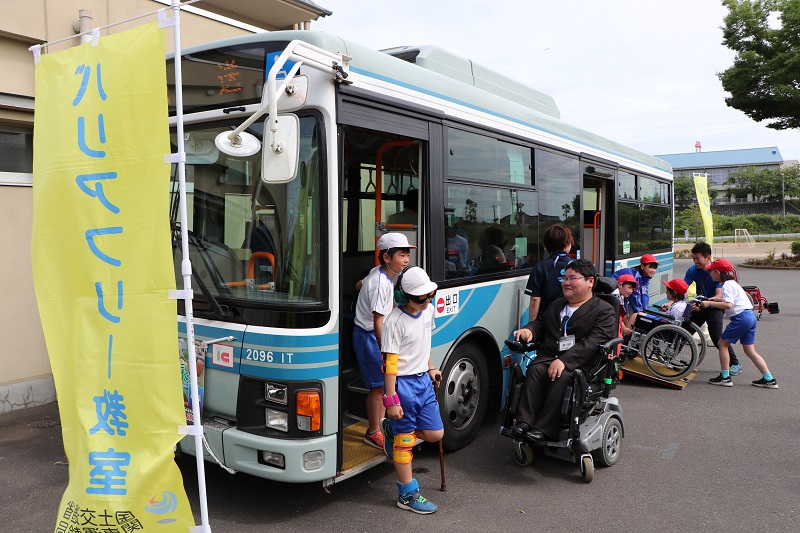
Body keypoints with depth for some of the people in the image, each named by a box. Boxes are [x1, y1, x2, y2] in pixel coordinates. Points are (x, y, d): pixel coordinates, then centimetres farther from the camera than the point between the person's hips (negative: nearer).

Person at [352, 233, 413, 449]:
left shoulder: (379, 273, 6)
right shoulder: (381, 284, -25)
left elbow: (359, 284, 26)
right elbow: (377, 321, -28)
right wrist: (385, 353, -28)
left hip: (376, 334, 10)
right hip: (369, 336, -10)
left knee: (385, 383, 15)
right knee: (378, 386, -3)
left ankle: (380, 424, 28)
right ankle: (373, 433, 12)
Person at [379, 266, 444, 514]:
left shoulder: (428, 310, 3)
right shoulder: (395, 321, -20)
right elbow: (390, 363, -19)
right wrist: (391, 400, -20)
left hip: (423, 380, 8)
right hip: (403, 384, -7)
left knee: (435, 434, 9)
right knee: (404, 443, 3)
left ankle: (392, 430, 31)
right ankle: (408, 495, 17)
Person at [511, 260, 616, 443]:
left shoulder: (604, 310, 3)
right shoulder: (556, 305, 27)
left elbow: (593, 342, -12)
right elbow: (540, 323, 25)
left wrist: (564, 361, -25)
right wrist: (528, 330, -3)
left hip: (581, 364, -5)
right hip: (549, 357, 5)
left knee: (561, 377, -35)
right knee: (535, 369, -28)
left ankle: (544, 429, -34)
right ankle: (525, 422, -33)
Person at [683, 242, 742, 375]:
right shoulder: (693, 270, -10)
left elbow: (719, 296, -28)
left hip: (714, 308, -4)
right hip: (698, 307, 4)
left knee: (717, 338, -13)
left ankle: (735, 364, 4)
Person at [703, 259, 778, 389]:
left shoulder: (727, 285, -11)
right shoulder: (732, 283, 19)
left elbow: (728, 305, -23)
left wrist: (709, 303, -20)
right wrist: (716, 299, 25)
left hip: (741, 317, -10)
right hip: (750, 316, 10)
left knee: (722, 343, 1)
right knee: (750, 350, 11)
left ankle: (725, 377, 2)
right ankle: (769, 379, 9)